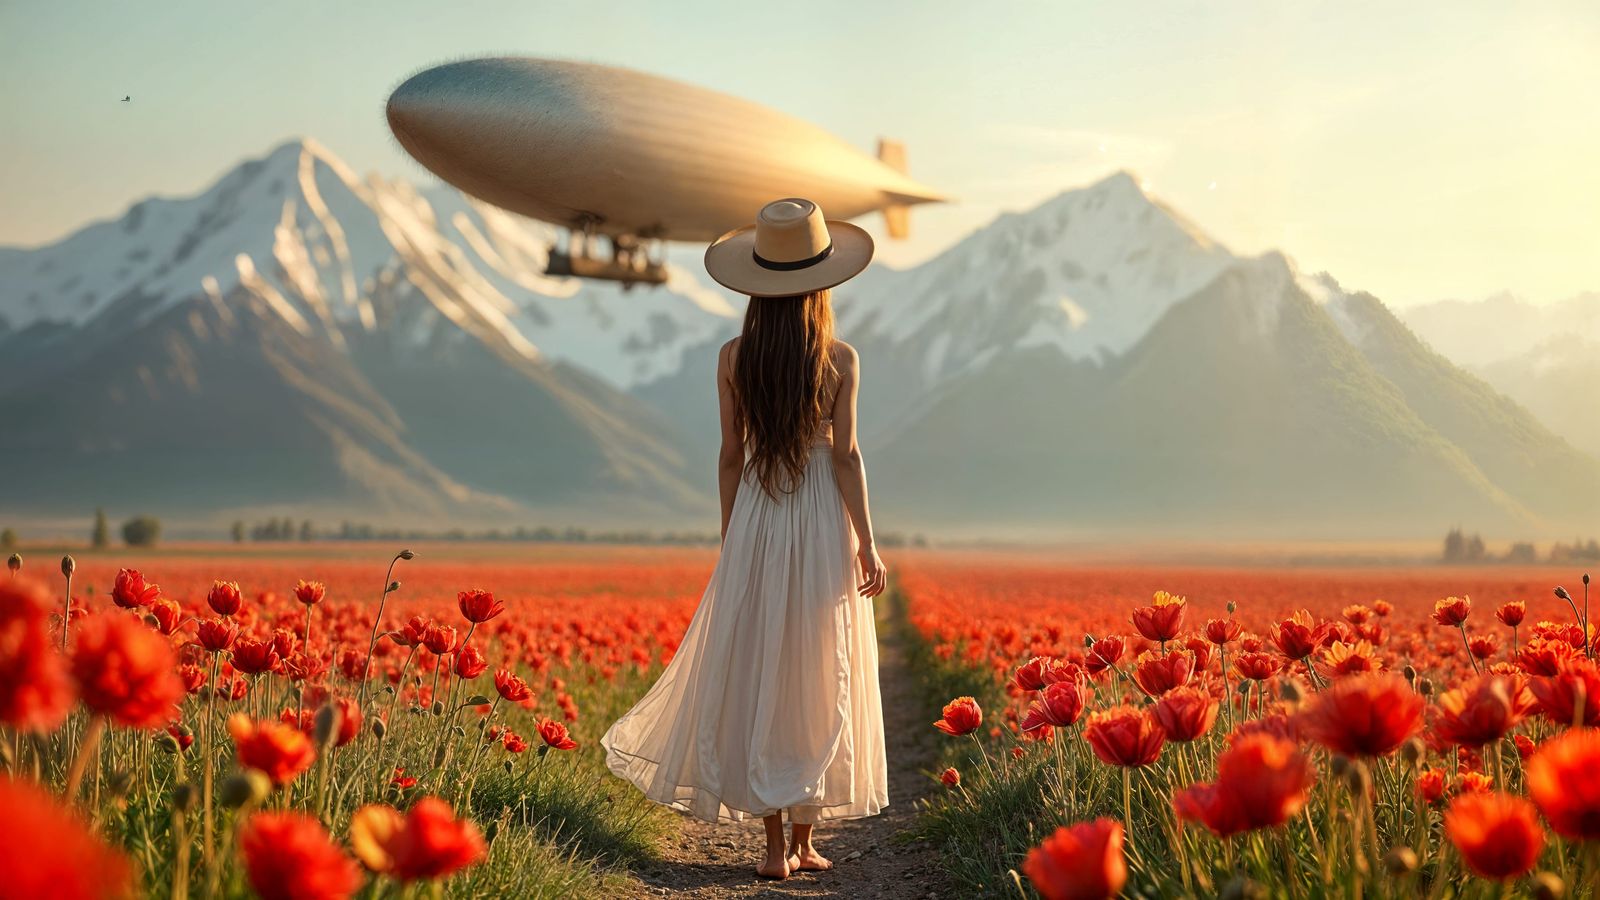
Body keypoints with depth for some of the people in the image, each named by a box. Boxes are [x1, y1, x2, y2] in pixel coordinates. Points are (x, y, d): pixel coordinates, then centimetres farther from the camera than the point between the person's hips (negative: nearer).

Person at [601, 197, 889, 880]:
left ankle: (775, 846, 8)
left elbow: (731, 456, 2)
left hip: (757, 521, 1)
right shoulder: (839, 359, -7)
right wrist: (867, 543, -3)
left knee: (758, 677, 7)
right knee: (818, 680, 9)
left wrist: (730, 540, 11)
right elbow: (845, 455, -9)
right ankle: (805, 841, 14)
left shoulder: (734, 358, -2)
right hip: (823, 521, -1)